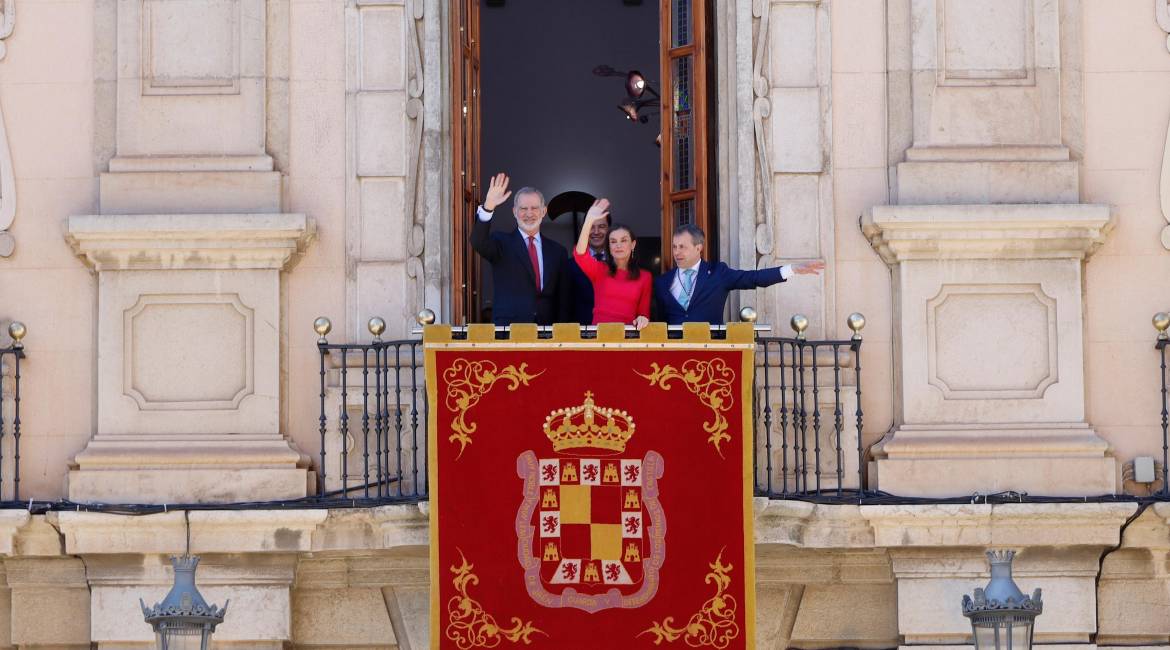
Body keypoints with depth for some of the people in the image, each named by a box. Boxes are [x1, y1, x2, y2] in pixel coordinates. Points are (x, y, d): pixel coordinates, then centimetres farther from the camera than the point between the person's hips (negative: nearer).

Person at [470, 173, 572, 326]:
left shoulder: (557, 251, 13)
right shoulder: (501, 243, 6)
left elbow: (563, 300, 13)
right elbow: (478, 243, -16)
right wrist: (488, 207, -28)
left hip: (546, 332, 3)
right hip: (508, 330, -3)